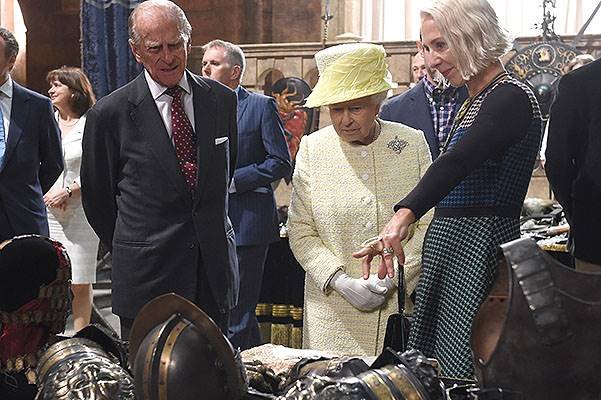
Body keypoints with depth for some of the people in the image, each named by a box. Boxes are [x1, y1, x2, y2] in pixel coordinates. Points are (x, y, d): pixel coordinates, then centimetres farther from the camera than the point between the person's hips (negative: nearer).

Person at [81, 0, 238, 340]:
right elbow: (97, 199, 4)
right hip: (147, 276, -3)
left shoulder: (222, 100, 5)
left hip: (215, 270, 3)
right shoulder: (110, 114, -6)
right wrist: (130, 252, 9)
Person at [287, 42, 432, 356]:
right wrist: (341, 281, -10)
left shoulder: (412, 144, 2)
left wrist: (392, 278, -10)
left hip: (400, 305, 0)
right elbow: (300, 232, 2)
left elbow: (428, 226, 1)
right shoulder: (312, 148, 3)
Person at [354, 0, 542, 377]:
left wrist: (405, 215, -41)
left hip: (482, 249, -9)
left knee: (466, 380, -8)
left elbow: (457, 162, -28)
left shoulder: (512, 98, -12)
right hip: (446, 244, 9)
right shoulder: (472, 103, 19)